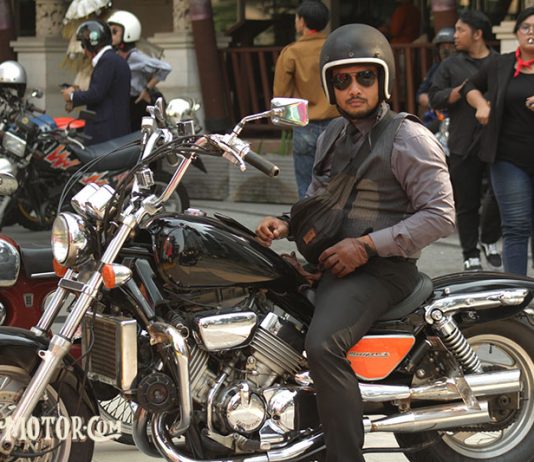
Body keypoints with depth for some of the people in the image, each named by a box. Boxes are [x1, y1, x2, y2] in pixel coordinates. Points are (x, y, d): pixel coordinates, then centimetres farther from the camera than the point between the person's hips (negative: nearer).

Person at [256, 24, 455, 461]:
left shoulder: (409, 139, -9)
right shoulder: (333, 135, 16)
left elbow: (440, 215, -16)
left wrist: (367, 246, -21)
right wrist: (286, 223, 4)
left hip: (380, 268, -9)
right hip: (326, 260, 9)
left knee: (323, 345, -32)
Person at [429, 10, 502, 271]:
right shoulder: (451, 66, 10)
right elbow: (435, 99, 1)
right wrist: (463, 89, -12)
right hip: (464, 145, 0)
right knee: (467, 203, 2)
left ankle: (489, 241, 26)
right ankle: (471, 255, 10)